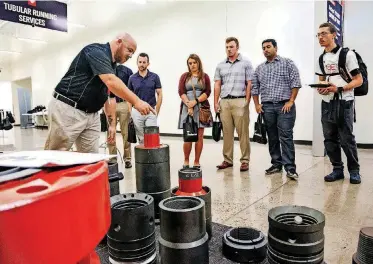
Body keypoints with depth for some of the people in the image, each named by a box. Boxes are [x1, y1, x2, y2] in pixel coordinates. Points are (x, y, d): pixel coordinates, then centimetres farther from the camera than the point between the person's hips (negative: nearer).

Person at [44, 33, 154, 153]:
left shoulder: (111, 66, 15)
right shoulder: (96, 51, -12)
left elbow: (110, 97, 17)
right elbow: (111, 82, -29)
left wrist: (112, 124, 12)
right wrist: (136, 101, -32)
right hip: (67, 110, -9)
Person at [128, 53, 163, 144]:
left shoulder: (154, 77, 0)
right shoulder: (132, 78, 4)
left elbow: (159, 94, 2)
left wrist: (156, 111, -4)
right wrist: (130, 113, 0)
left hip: (151, 111, -1)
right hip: (137, 112, 2)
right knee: (141, 138, 10)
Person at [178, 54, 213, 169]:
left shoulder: (205, 76, 10)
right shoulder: (184, 76, 11)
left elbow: (207, 92, 0)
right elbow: (181, 92, 0)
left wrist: (195, 101, -13)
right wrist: (189, 105, -13)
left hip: (201, 108, 0)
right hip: (187, 107, 0)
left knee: (199, 136, 1)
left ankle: (196, 162, 9)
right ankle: (186, 161, 13)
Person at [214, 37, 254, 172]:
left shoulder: (246, 63, 5)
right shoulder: (220, 65, 14)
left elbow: (249, 84, 0)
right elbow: (217, 85, 12)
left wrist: (246, 102, -8)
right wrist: (216, 102, 5)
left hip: (239, 101, -3)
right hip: (224, 102, 4)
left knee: (243, 132, -2)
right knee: (227, 132, 6)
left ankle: (245, 160, 5)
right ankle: (227, 160, 14)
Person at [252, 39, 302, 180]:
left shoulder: (288, 63, 4)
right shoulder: (259, 68, 15)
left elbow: (295, 83, -3)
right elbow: (254, 87, 15)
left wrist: (290, 101, -10)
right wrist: (257, 104, 6)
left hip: (284, 106, -4)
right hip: (267, 107, 4)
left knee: (286, 137, -7)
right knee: (272, 137, 8)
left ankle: (290, 168, -3)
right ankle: (276, 164, 18)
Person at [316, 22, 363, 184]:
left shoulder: (347, 54, -5)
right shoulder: (321, 58, 12)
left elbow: (358, 80, -6)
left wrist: (338, 88, -20)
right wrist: (320, 89, -3)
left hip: (343, 103, -5)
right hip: (327, 104, 6)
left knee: (347, 139, -3)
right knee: (330, 139, 7)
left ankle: (354, 171, 14)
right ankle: (337, 169, 19)